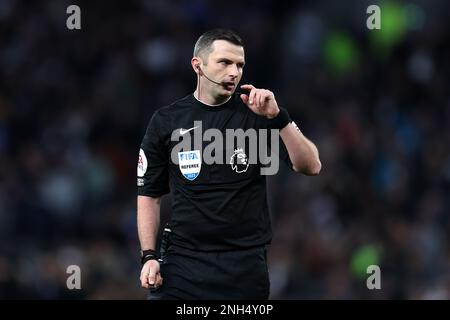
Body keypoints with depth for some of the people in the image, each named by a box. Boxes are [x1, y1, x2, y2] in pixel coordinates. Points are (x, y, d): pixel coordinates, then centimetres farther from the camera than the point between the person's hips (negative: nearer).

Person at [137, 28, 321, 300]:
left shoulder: (256, 114, 2)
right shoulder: (167, 121, 6)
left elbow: (311, 166, -6)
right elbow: (149, 194, 10)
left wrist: (277, 117, -19)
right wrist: (149, 256, -1)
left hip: (246, 265, -1)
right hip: (183, 264, 1)